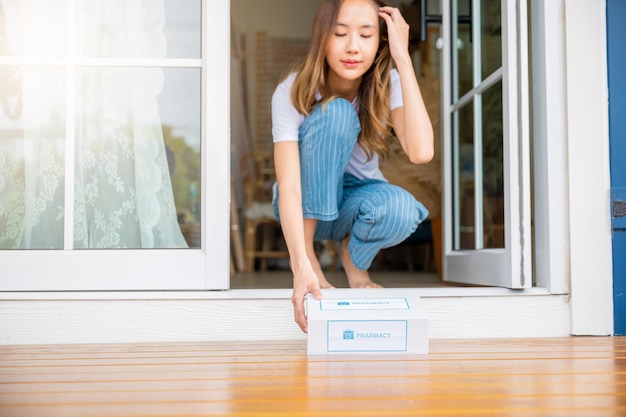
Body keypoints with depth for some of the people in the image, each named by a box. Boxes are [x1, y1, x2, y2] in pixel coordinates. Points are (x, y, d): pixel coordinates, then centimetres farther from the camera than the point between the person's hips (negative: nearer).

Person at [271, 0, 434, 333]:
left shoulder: (387, 85, -15)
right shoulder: (291, 92, -22)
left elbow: (420, 152, -34)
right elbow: (288, 187, -32)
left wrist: (403, 59, -33)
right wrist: (302, 267, -47)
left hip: (357, 200, 2)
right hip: (308, 205, -1)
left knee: (398, 209, -37)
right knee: (334, 113, -30)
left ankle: (353, 258, -1)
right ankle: (307, 251, -18)